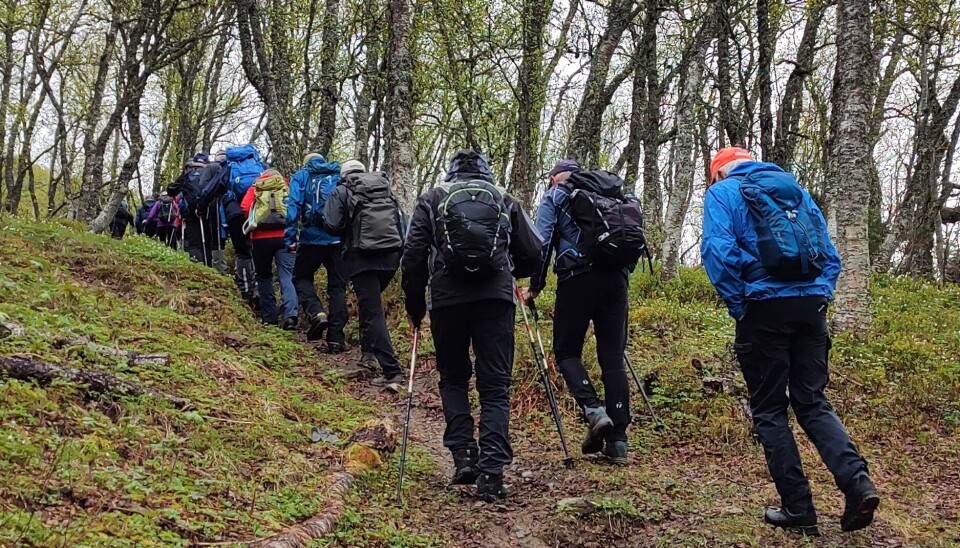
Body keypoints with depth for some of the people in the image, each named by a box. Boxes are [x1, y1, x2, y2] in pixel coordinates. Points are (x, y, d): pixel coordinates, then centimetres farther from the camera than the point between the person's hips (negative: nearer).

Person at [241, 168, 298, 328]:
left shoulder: (255, 188, 13)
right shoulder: (287, 187, 14)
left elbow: (245, 207, -2)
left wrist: (254, 221, 14)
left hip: (260, 238, 0)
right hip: (284, 237, 0)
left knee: (264, 277, 14)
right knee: (286, 277, -5)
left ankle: (269, 317, 13)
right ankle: (290, 315, -23)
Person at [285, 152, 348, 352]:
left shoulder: (301, 176, 8)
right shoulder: (340, 175, 15)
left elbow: (294, 206, -4)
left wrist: (290, 237, -5)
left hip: (312, 238, -2)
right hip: (340, 239, 2)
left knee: (301, 277, 18)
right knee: (337, 287, 8)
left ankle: (316, 313, -9)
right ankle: (336, 338, 4)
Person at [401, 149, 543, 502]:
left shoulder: (432, 199, 16)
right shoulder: (505, 201, 19)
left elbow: (413, 255, 6)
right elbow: (533, 254, 15)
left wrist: (414, 304, 16)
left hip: (448, 297, 0)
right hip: (496, 297, 0)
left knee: (453, 378, 18)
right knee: (495, 385, 4)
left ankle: (463, 455, 3)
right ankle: (491, 472, -8)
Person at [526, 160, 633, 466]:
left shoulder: (554, 197, 13)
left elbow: (543, 242, 0)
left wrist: (536, 285, 4)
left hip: (578, 277, -4)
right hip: (617, 277, 4)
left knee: (567, 351, 8)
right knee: (613, 358, 4)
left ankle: (593, 410, -16)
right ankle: (617, 440, 0)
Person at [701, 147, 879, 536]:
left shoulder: (723, 193, 5)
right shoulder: (797, 190, 21)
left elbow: (718, 252, -11)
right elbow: (830, 255, 17)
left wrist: (738, 308, -4)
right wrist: (821, 297, 15)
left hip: (765, 307, -5)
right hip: (812, 305, 5)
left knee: (770, 411, 5)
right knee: (812, 402, 12)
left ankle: (798, 509, 4)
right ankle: (857, 481, -9)